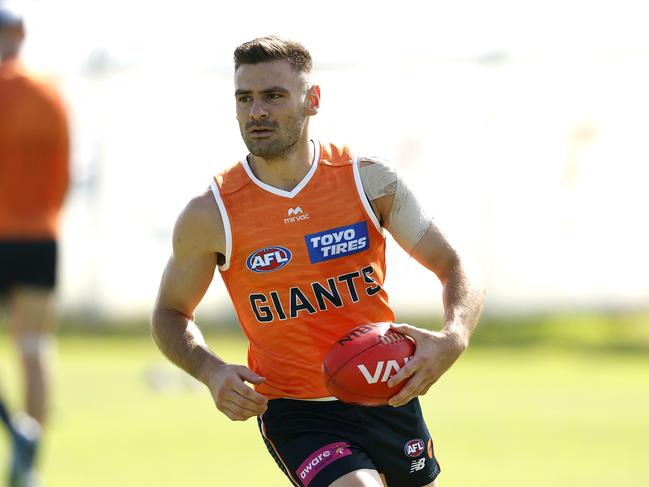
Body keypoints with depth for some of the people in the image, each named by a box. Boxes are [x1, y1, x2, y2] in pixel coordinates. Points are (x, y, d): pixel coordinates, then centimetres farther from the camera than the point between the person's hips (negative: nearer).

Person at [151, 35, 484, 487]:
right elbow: (170, 314, 5)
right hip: (295, 413, -3)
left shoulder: (369, 179, -7)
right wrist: (211, 370, -15)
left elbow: (454, 268, -2)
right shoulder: (210, 214, -10)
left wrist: (452, 339, -23)